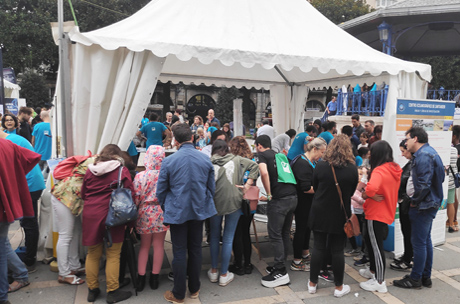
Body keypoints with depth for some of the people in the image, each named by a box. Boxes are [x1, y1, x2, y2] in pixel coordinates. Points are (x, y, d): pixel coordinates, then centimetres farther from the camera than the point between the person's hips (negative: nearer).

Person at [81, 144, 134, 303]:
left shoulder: (90, 170, 8)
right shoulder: (122, 170, -3)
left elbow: (83, 194, 15)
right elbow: (130, 195, -5)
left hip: (90, 214, 4)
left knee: (93, 254, 15)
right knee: (113, 255, 6)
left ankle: (92, 290, 26)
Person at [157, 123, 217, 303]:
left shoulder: (169, 161, -13)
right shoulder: (206, 160, -5)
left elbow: (161, 191, -4)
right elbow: (212, 188, 5)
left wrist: (166, 209, 12)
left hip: (177, 212, -3)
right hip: (199, 211, 3)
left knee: (179, 253, 7)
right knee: (195, 250, 16)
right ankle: (194, 289, 31)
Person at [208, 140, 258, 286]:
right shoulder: (236, 159, 2)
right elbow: (254, 166, 0)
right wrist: (247, 186, -2)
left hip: (215, 202, 0)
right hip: (233, 202, 0)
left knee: (214, 236, 17)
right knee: (228, 239, 8)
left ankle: (213, 272, 28)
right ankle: (224, 275, 17)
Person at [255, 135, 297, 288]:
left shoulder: (262, 155, 1)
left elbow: (264, 173, -18)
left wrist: (269, 193, -8)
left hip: (279, 199, -8)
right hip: (293, 197, 8)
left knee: (275, 234, -1)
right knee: (285, 233, 15)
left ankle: (281, 272, 2)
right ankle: (280, 265, 25)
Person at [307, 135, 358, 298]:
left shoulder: (320, 166, -10)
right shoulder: (352, 169, -9)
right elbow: (351, 192, 5)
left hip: (320, 213, 1)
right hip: (340, 215, 0)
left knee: (318, 247, 10)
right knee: (337, 250, 9)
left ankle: (312, 283, 23)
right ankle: (339, 287, 23)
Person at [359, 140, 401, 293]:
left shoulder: (379, 170, -23)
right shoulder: (395, 169, 5)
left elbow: (371, 188, -41)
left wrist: (365, 195, -21)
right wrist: (371, 193, 7)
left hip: (376, 215, -9)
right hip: (388, 212, 9)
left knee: (376, 246, 3)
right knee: (370, 240, 23)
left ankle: (380, 283, 15)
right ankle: (373, 271, 39)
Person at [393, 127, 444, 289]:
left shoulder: (423, 155, -20)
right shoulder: (429, 151, 12)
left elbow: (424, 184, -27)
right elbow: (439, 177, 17)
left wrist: (414, 201, -13)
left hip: (423, 206, -11)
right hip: (430, 203, 11)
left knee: (419, 242, 0)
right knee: (425, 240, 17)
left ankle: (415, 279, 12)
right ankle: (426, 277, 29)